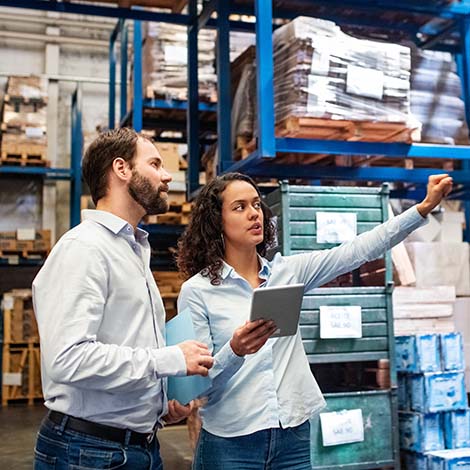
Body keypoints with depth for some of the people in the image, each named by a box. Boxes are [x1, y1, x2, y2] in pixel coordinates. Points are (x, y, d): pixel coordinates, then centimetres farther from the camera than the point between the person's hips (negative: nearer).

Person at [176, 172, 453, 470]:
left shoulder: (288, 272, 5)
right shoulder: (196, 291, -7)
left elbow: (356, 252, -2)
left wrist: (424, 207, -8)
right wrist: (234, 351, -28)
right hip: (231, 442, -3)